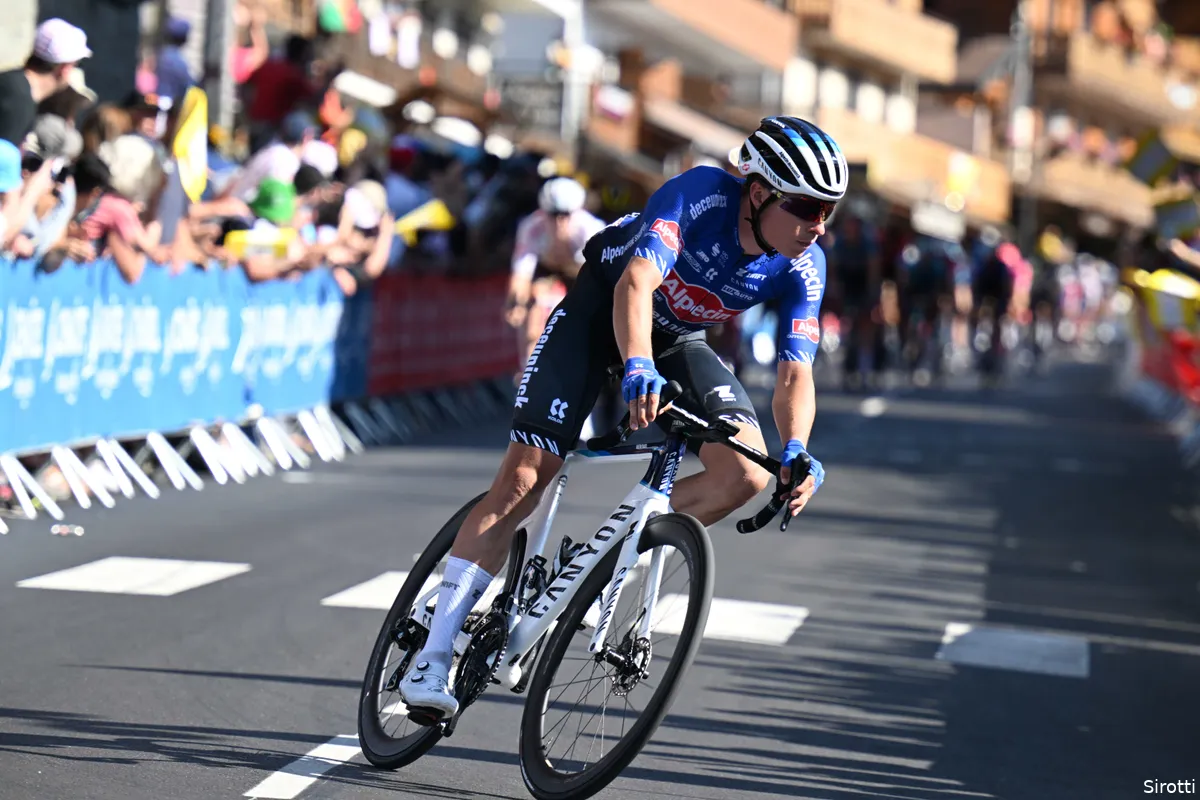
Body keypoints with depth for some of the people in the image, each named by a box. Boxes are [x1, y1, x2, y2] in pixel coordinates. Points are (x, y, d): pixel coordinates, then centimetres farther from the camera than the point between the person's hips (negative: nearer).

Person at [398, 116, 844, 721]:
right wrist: (637, 367, -61)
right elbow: (636, 282, -44)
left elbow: (795, 372, -22)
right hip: (604, 308, -4)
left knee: (745, 475, -19)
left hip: (680, 338, 5)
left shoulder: (803, 268, -19)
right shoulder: (701, 194, -32)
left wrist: (796, 452, -41)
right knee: (523, 478, -13)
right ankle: (433, 658, -9)